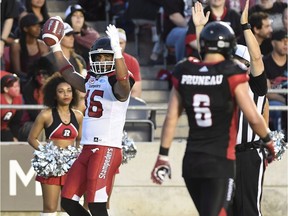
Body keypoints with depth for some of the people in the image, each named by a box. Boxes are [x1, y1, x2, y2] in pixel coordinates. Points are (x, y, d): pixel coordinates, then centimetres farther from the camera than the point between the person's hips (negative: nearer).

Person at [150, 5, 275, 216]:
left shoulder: (184, 72, 3)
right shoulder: (232, 74, -9)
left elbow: (171, 118, 6)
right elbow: (254, 118, -7)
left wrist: (163, 156, 13)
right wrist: (269, 141, 12)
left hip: (191, 160, 5)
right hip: (220, 161, -5)